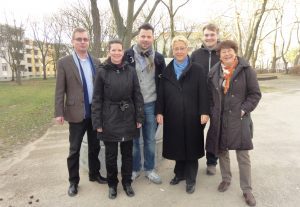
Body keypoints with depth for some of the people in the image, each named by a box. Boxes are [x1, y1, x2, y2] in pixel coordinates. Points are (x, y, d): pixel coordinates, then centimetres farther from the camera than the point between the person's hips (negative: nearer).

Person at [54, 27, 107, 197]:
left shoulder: (96, 62, 6)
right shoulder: (64, 63, -3)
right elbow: (60, 90, -5)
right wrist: (59, 112, -11)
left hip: (95, 112, 3)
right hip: (76, 113, -3)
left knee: (95, 147, 16)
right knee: (74, 150, 9)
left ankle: (94, 174, 34)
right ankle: (73, 181, 26)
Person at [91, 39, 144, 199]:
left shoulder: (131, 71, 1)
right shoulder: (102, 72, -4)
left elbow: (137, 96, 3)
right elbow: (96, 99, -3)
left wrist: (139, 118, -1)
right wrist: (97, 122, -7)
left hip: (128, 118, 2)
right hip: (109, 119, -1)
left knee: (127, 153, 14)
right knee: (111, 154, 10)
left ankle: (127, 182, 33)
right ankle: (112, 184, 32)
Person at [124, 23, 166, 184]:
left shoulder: (158, 58, 5)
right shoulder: (127, 55, -3)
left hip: (150, 104, 2)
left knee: (150, 139, 12)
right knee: (133, 139, 10)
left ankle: (149, 169, 29)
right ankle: (135, 169, 29)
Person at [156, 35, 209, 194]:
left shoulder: (197, 69, 0)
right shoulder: (167, 70, 7)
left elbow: (203, 93, -5)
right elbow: (161, 93, 6)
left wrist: (204, 112, -12)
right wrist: (160, 112, 0)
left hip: (191, 116, -2)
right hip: (173, 116, 3)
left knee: (191, 146, 7)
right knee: (177, 145, 13)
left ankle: (191, 179, 22)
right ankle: (180, 173, 32)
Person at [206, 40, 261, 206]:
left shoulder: (246, 70, -4)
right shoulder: (214, 72, 5)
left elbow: (255, 94, -2)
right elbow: (210, 95, 12)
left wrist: (244, 109, -13)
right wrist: (212, 112, 2)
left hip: (239, 119, -3)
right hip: (219, 119, 3)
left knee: (243, 155, 1)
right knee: (222, 151, 15)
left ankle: (247, 189, 17)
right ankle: (226, 179, 36)